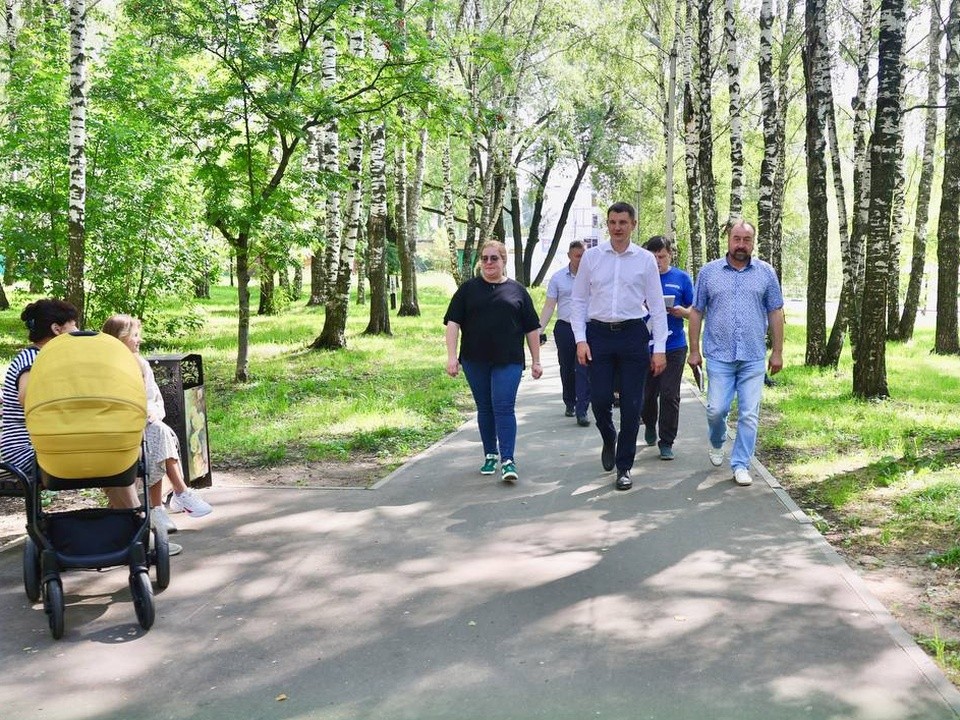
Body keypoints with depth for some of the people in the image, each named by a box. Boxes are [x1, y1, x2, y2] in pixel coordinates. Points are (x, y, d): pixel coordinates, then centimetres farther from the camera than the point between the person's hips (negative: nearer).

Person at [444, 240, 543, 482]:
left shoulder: (517, 290, 7)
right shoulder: (468, 289, 7)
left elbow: (531, 328, 9)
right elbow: (453, 323, 1)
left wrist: (536, 361, 7)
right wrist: (452, 356, -9)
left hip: (508, 361, -1)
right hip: (476, 361, 2)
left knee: (504, 407, -10)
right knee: (485, 409, 10)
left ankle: (508, 460, -10)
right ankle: (490, 455, 22)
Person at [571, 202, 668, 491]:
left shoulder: (645, 259, 2)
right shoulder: (591, 256, 4)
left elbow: (657, 305, 3)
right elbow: (579, 300, 7)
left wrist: (659, 348, -1)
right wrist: (580, 339, -3)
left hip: (633, 334, 0)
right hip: (599, 334, 1)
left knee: (631, 405, 2)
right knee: (599, 399, -2)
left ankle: (624, 467, 16)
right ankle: (609, 439, 32)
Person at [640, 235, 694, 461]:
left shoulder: (682, 278, 6)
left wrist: (682, 311, -12)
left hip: (674, 346, 0)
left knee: (669, 395, -3)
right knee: (647, 393, 8)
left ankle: (666, 442, 6)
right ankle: (650, 425, 38)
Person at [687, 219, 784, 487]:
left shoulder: (766, 273, 6)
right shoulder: (709, 272, 4)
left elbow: (775, 314, 8)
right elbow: (696, 312, 6)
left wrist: (777, 352, 4)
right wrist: (694, 350, 2)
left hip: (754, 357, 1)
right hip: (719, 355, 0)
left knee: (749, 415, 0)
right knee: (716, 410, -1)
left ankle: (741, 465, 10)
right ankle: (717, 444, 30)